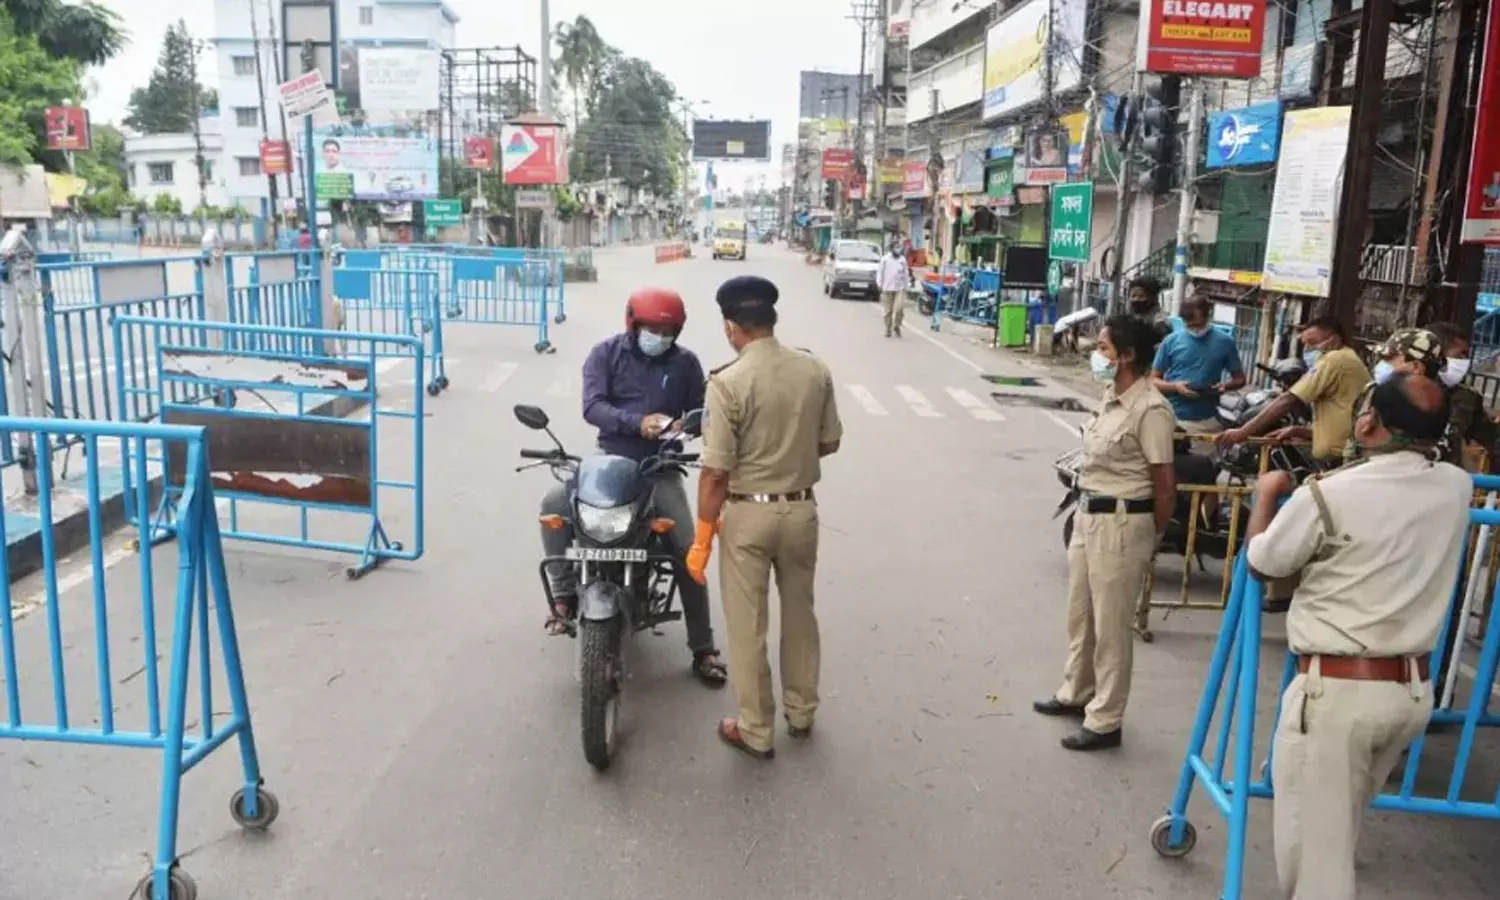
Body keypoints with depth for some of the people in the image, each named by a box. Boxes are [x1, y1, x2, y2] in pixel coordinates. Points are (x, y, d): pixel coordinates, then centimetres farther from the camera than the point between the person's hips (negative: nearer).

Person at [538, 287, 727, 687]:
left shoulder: (685, 363, 2)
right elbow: (592, 406, -14)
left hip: (660, 468, 0)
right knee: (554, 504, -25)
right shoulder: (606, 353, -2)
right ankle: (564, 596, -8)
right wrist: (637, 422, -31)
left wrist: (684, 427, -18)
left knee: (688, 550, -9)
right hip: (609, 459, 0)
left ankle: (702, 648, 3)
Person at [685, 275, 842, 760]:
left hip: (748, 514, -5)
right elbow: (830, 443, 7)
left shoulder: (728, 382, -18)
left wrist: (702, 538, -9)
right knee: (799, 614, 22)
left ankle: (756, 731, 22)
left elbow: (716, 470, -18)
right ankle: (801, 712, 37)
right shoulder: (815, 370, -3)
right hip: (802, 509, 5)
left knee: (747, 626, 10)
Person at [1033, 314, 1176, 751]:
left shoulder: (1150, 409, -19)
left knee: (1110, 625, 3)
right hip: (1088, 515, 9)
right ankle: (1076, 693, 40)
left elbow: (1165, 486, -15)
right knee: (1081, 614, 21)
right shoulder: (1112, 397, 7)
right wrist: (1087, 513, 15)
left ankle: (1105, 721, 16)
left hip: (1122, 523, -9)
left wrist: (1153, 538, -4)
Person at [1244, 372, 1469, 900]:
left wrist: (1267, 495, 17)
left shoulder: (1327, 496, -17)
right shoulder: (1456, 488, 0)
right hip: (1414, 690, 6)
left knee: (1311, 841, 3)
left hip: (1336, 690, -6)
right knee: (1337, 827, 25)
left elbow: (1261, 564, 1)